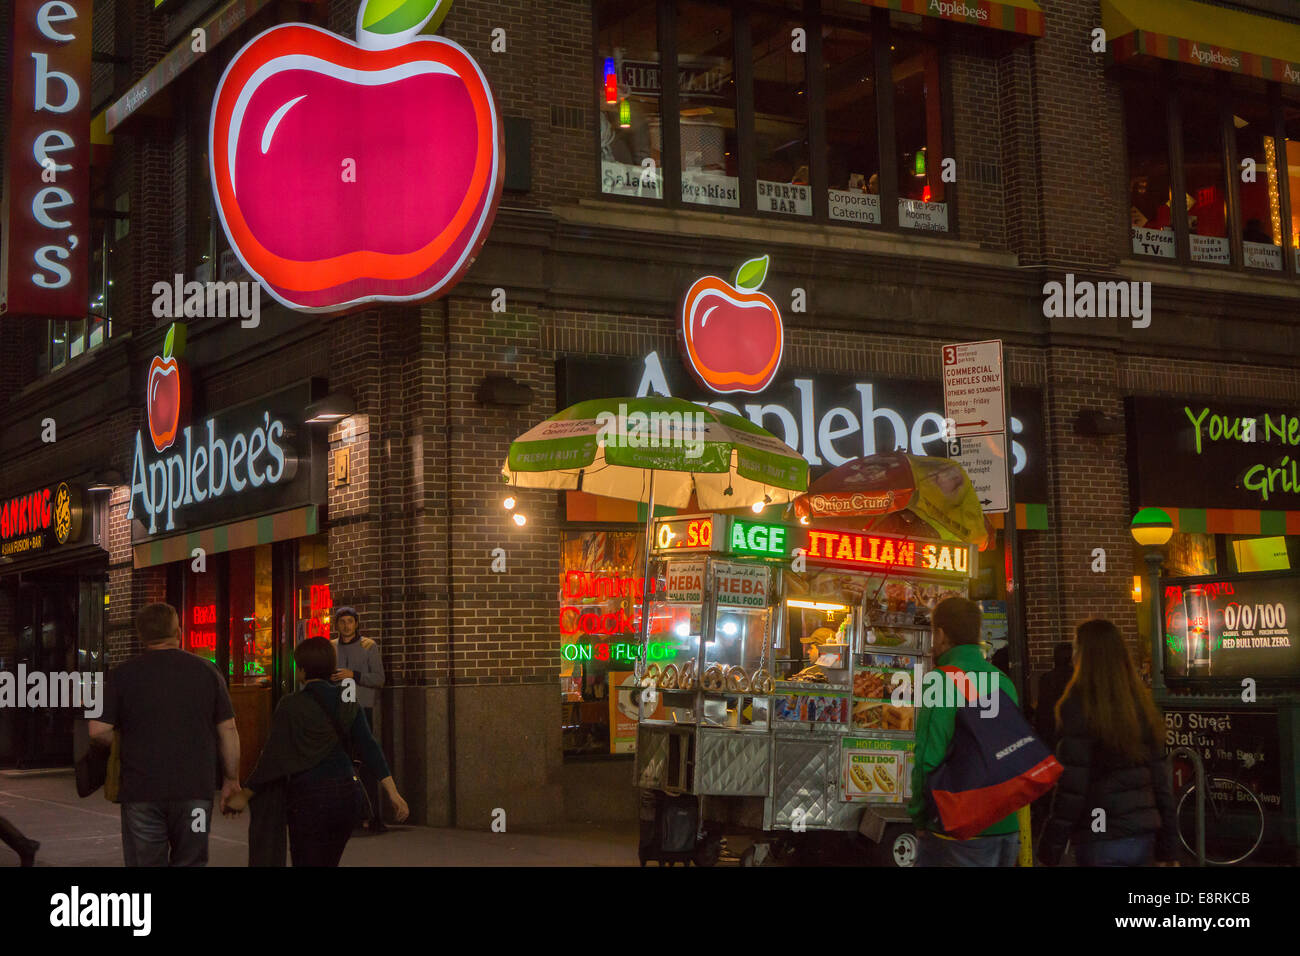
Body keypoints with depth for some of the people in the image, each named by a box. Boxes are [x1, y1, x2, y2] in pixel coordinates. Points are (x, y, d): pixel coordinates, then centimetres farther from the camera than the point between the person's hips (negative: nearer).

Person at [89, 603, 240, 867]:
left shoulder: (123, 675, 0)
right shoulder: (206, 671, 3)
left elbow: (98, 730, -5)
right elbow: (228, 730, 2)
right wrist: (232, 780, 11)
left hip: (141, 789, -1)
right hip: (195, 789, 1)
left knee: (146, 862, 5)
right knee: (190, 861, 10)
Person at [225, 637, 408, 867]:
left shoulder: (291, 706, -12)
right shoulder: (347, 703, 5)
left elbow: (273, 758, -13)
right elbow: (369, 747, 1)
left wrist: (244, 795, -3)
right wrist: (392, 792, 0)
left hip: (309, 798, -6)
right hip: (346, 793, 6)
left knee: (307, 860, 2)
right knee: (329, 861, 18)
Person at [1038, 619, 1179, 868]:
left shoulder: (1078, 706, -13)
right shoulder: (1141, 702, 7)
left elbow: (1071, 788, -15)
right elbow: (1161, 780, 8)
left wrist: (1050, 849, -9)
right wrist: (1168, 850, 14)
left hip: (1103, 840, -7)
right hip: (1144, 836, 7)